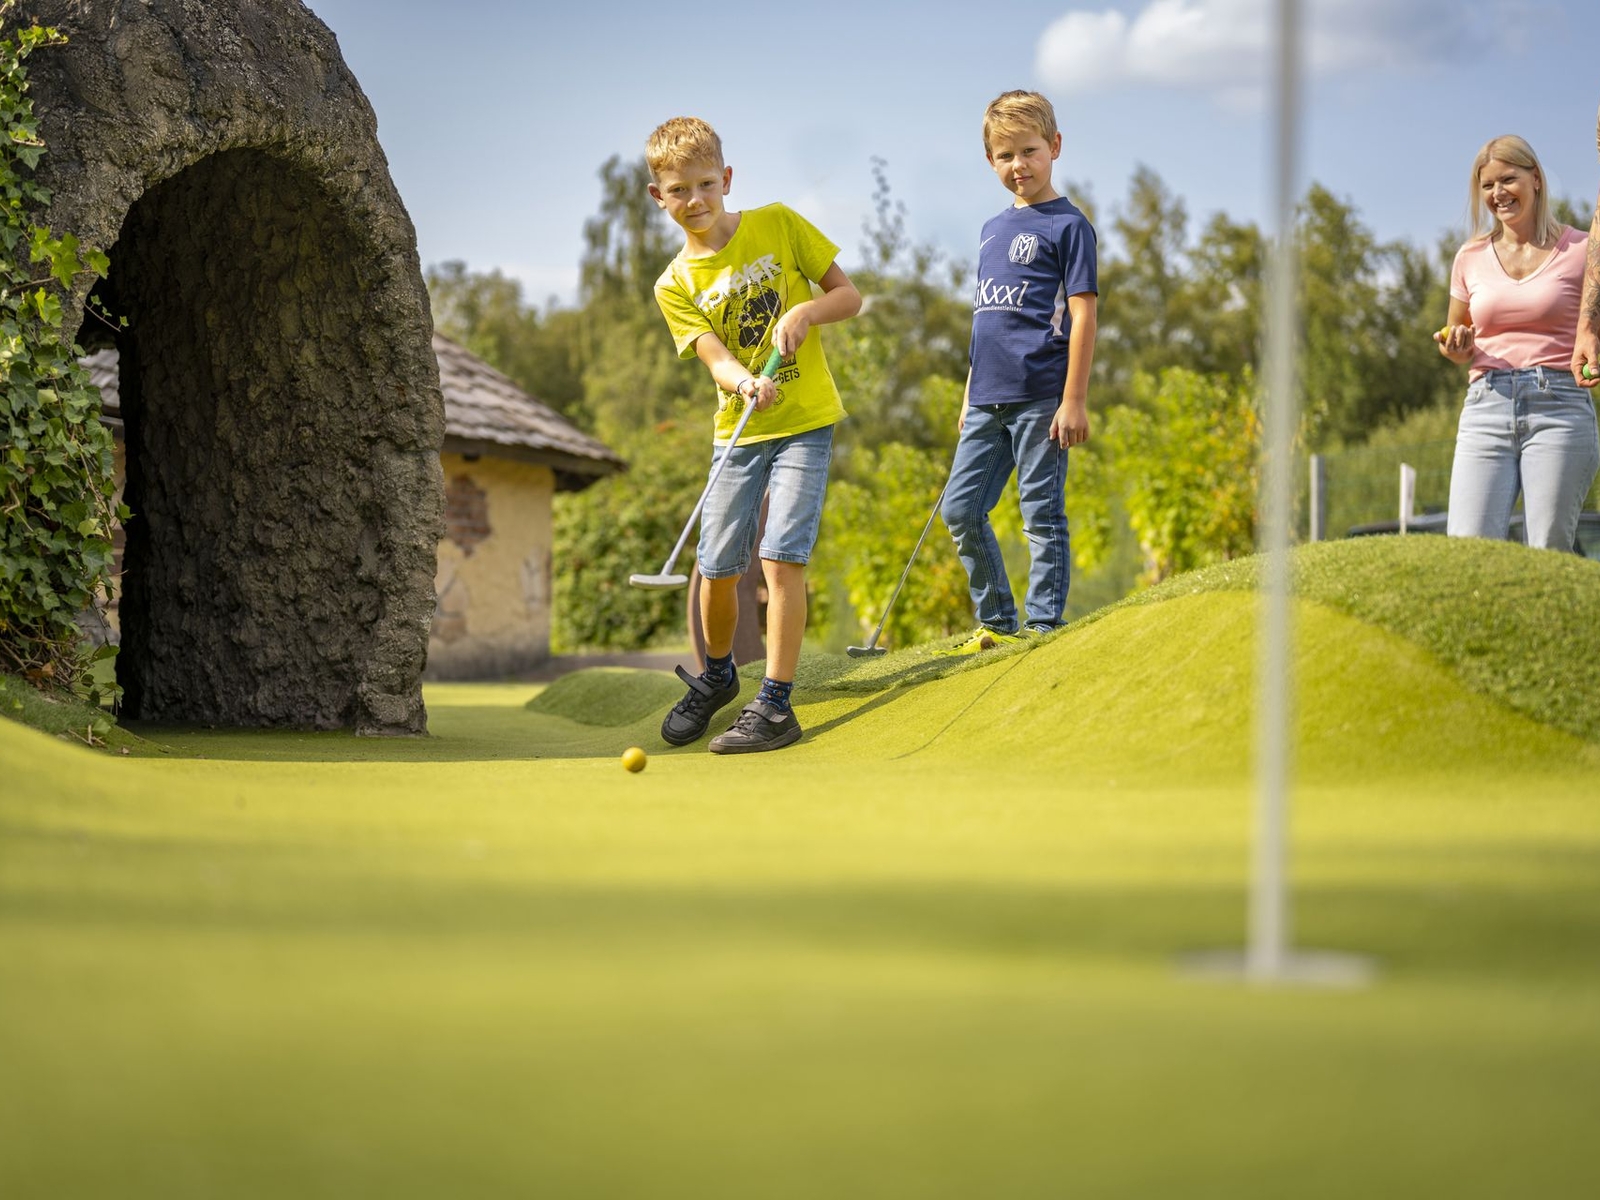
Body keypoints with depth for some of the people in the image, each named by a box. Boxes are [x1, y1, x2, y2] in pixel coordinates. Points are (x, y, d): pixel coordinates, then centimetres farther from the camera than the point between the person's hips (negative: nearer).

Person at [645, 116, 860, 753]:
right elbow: (716, 358, -13)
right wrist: (747, 383, -35)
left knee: (781, 556, -14)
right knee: (717, 567, 2)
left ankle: (775, 703, -10)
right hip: (737, 430, 2)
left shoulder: (778, 224, -2)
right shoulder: (676, 285, 0)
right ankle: (717, 675, 30)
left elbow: (850, 295, 2)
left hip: (805, 420, -2)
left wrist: (806, 311, -18)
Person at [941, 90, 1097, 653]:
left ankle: (1043, 625, 4)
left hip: (1040, 396, -7)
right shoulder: (991, 230, 17)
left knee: (1042, 514, -3)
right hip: (989, 400, 8)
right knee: (960, 509, 7)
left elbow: (1082, 316, -9)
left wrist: (1074, 400, -15)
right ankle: (997, 621, 17)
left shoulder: (1068, 225, -4)